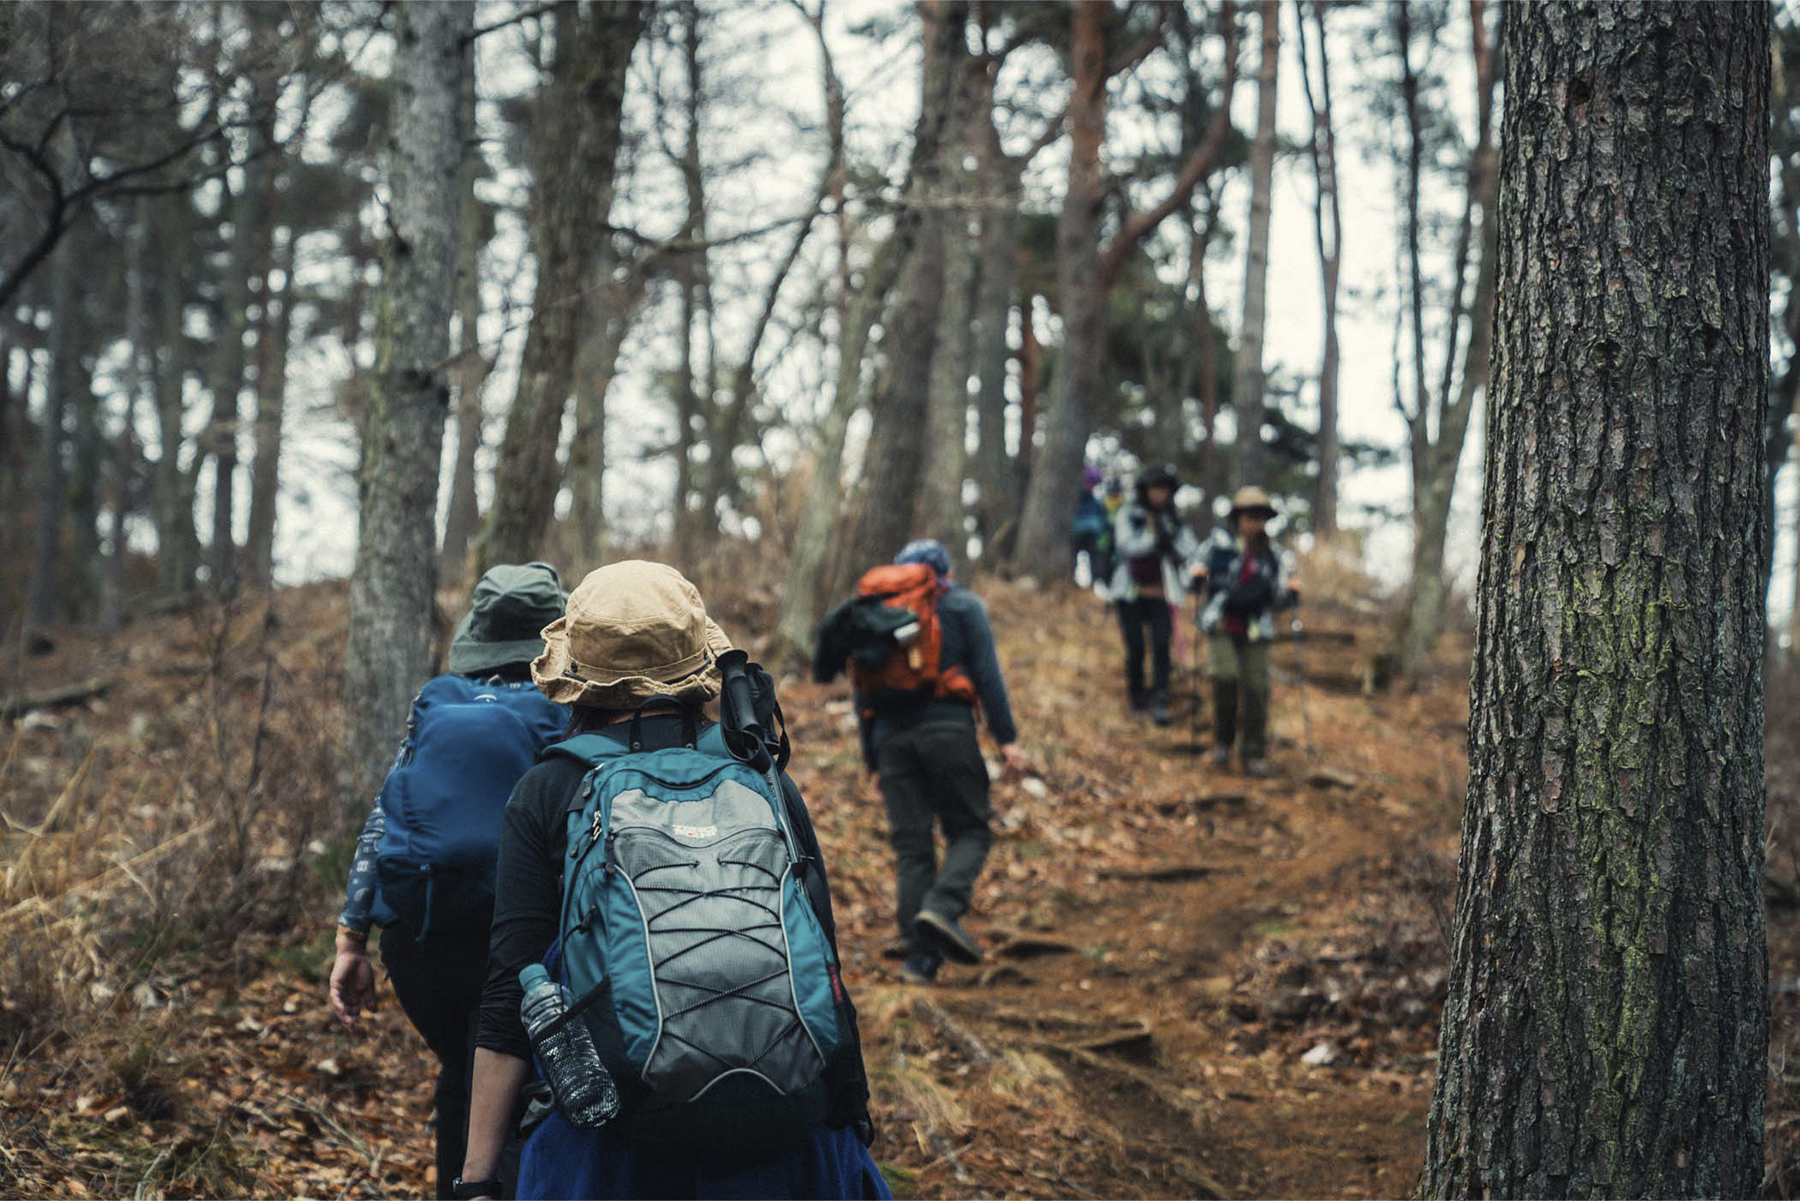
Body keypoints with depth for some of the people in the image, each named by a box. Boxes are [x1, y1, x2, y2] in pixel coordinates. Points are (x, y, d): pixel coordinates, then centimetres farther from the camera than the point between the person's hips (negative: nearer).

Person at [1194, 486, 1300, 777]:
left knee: (1255, 688, -4)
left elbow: (1278, 601, 10)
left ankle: (1255, 756, 7)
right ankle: (1222, 741, 0)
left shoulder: (1274, 557, 8)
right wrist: (1197, 575, -7)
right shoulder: (1221, 543, 4)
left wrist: (1291, 593, -9)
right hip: (1222, 628, -2)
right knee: (1225, 677, -21)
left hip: (1255, 633, 2)